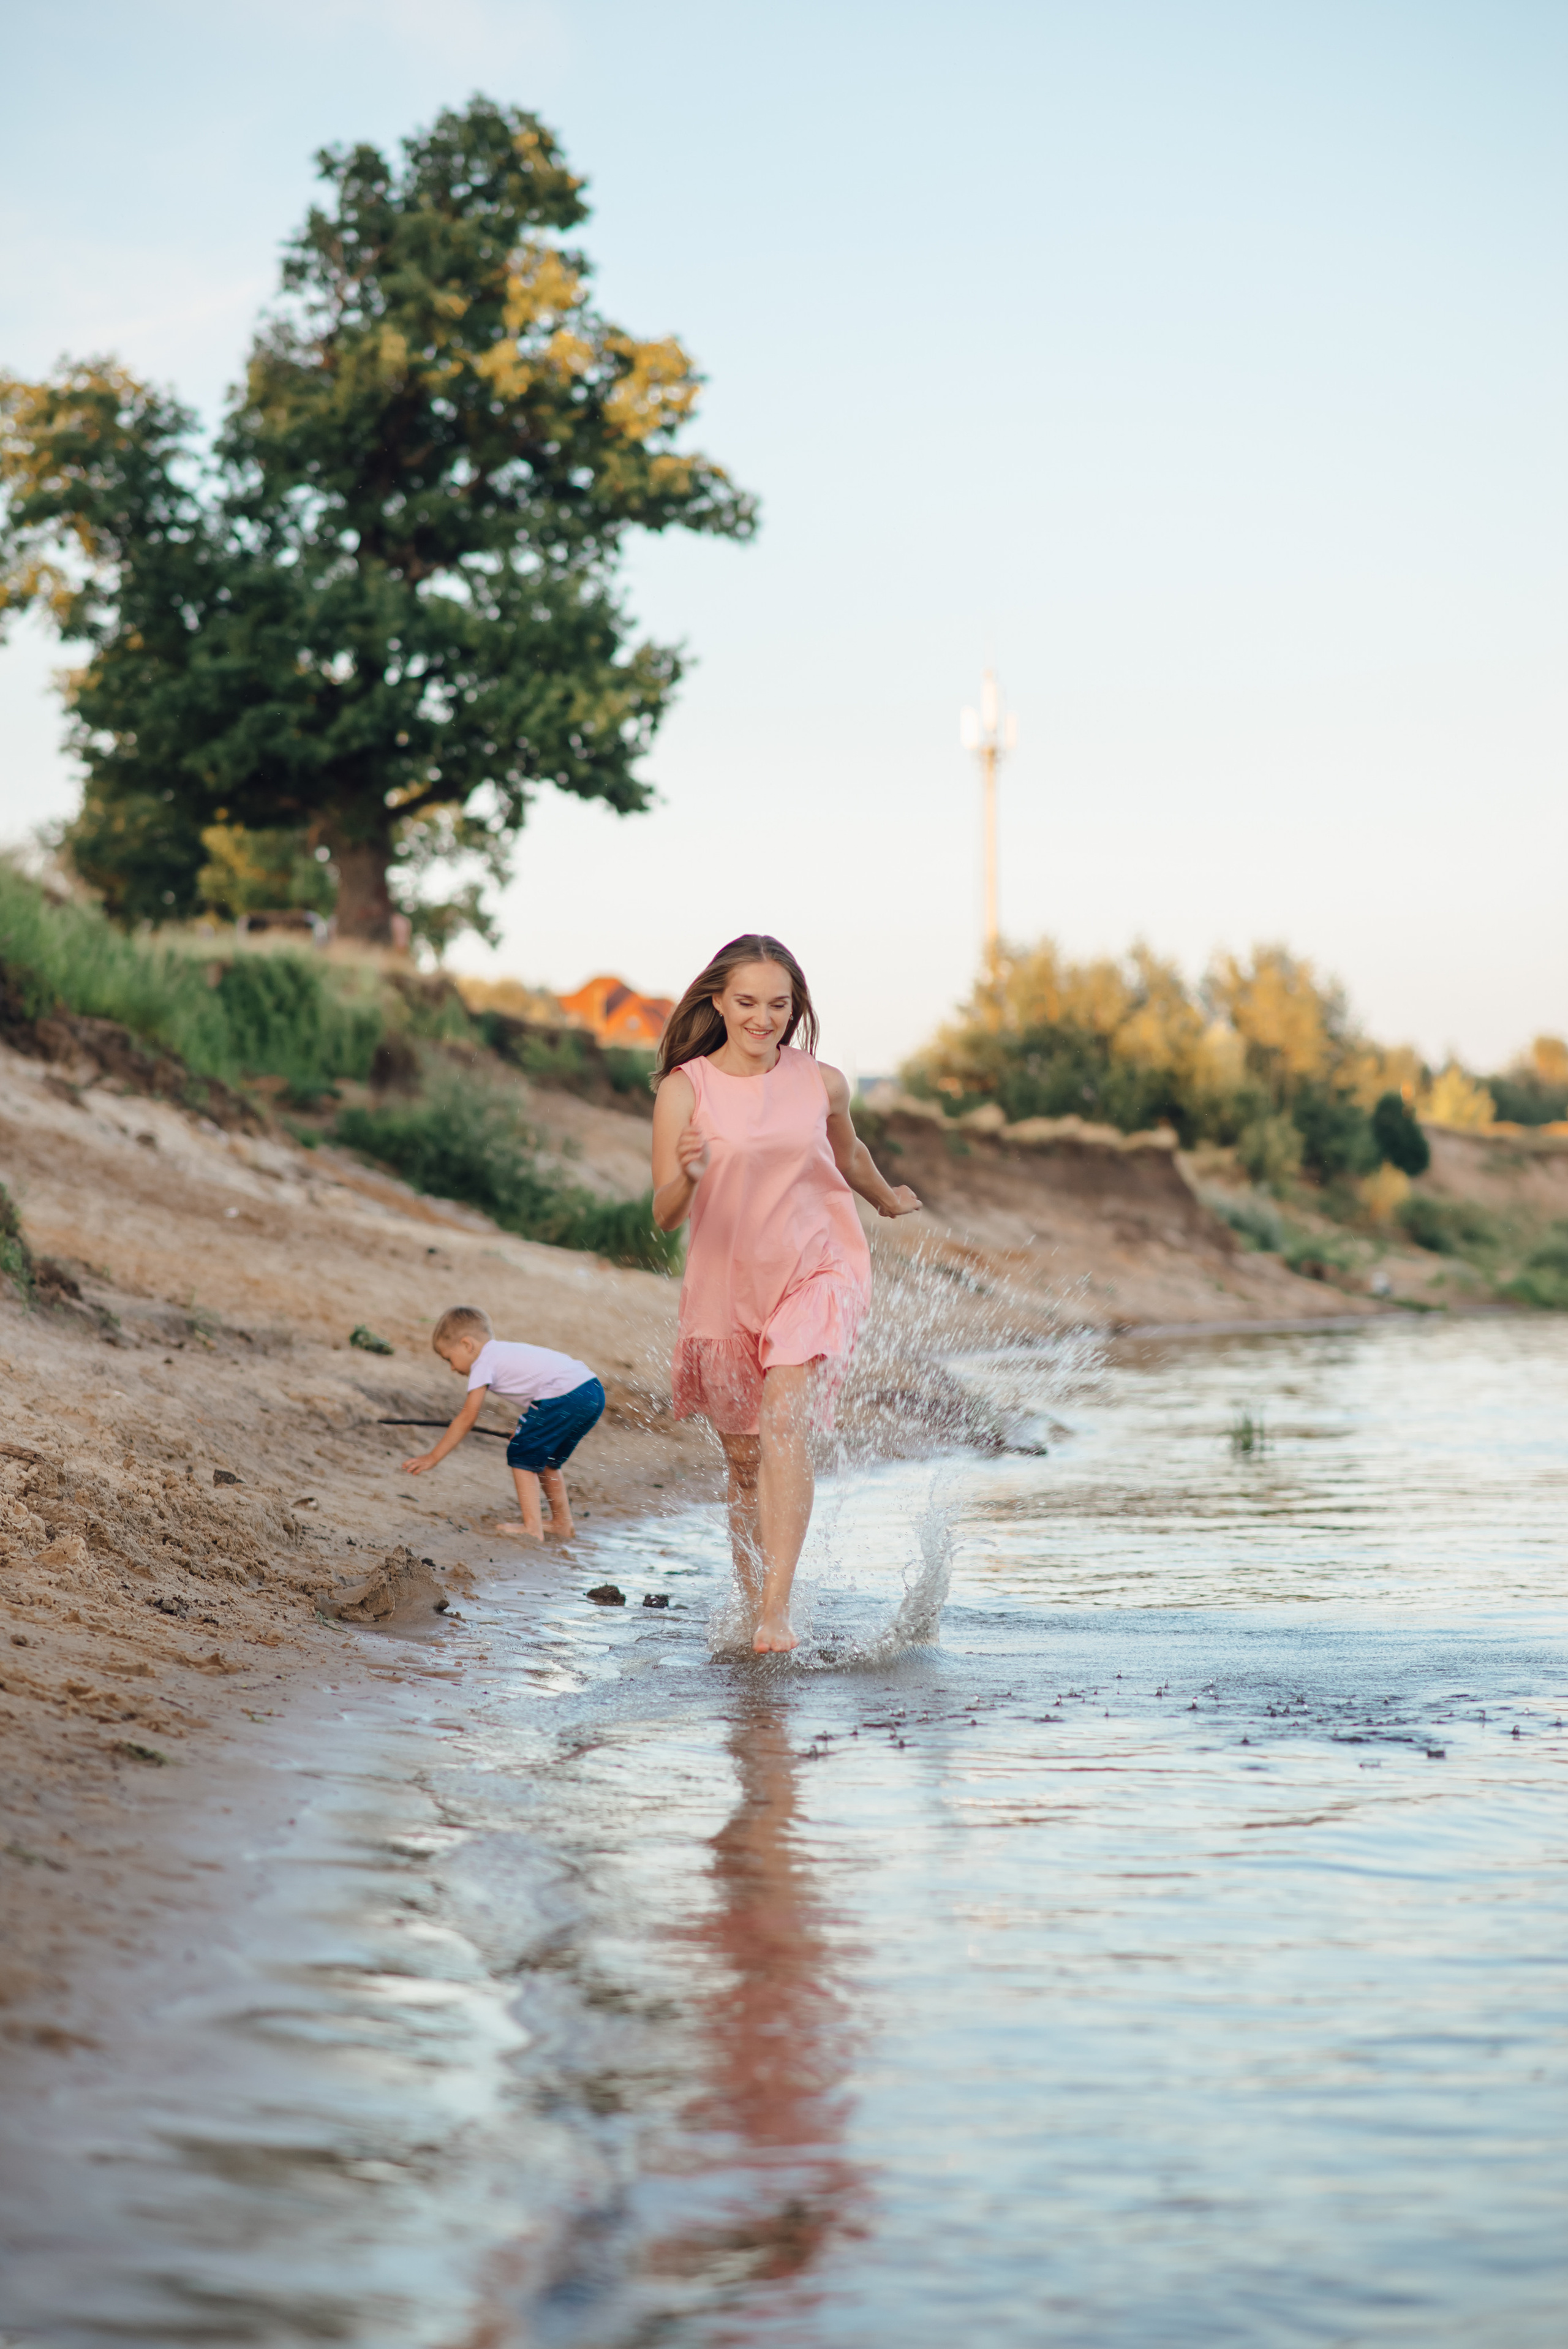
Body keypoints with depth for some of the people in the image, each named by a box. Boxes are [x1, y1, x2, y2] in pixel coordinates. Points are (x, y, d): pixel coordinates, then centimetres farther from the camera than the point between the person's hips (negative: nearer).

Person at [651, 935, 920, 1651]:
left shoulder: (822, 1083, -2)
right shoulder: (684, 1089, -8)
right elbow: (664, 1215, -14)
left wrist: (888, 1200, 38)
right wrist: (688, 1175, -36)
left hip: (817, 1271, -1)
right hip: (726, 1288, 1)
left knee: (783, 1418, -24)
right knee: (745, 1463, 10)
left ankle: (778, 1612, -30)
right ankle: (752, 1607, 30)